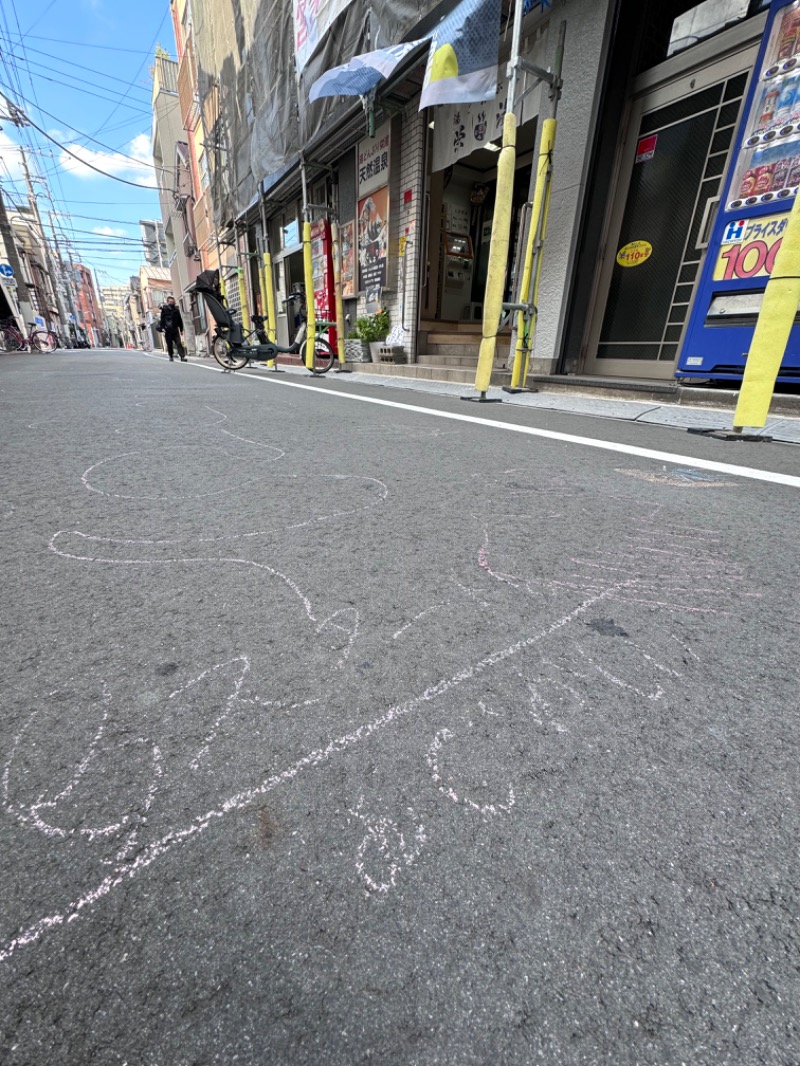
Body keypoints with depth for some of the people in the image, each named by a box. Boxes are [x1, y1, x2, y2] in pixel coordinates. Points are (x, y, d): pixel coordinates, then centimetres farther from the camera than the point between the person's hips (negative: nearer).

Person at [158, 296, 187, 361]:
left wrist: (181, 329, 13)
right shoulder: (164, 309, 1)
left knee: (179, 343, -11)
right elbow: (162, 319, -2)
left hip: (175, 330, 2)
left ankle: (182, 357, -17)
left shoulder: (176, 309, 11)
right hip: (167, 330, -2)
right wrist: (162, 328, -11)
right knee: (169, 345, 4)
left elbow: (180, 320, 17)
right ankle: (171, 357, 16)